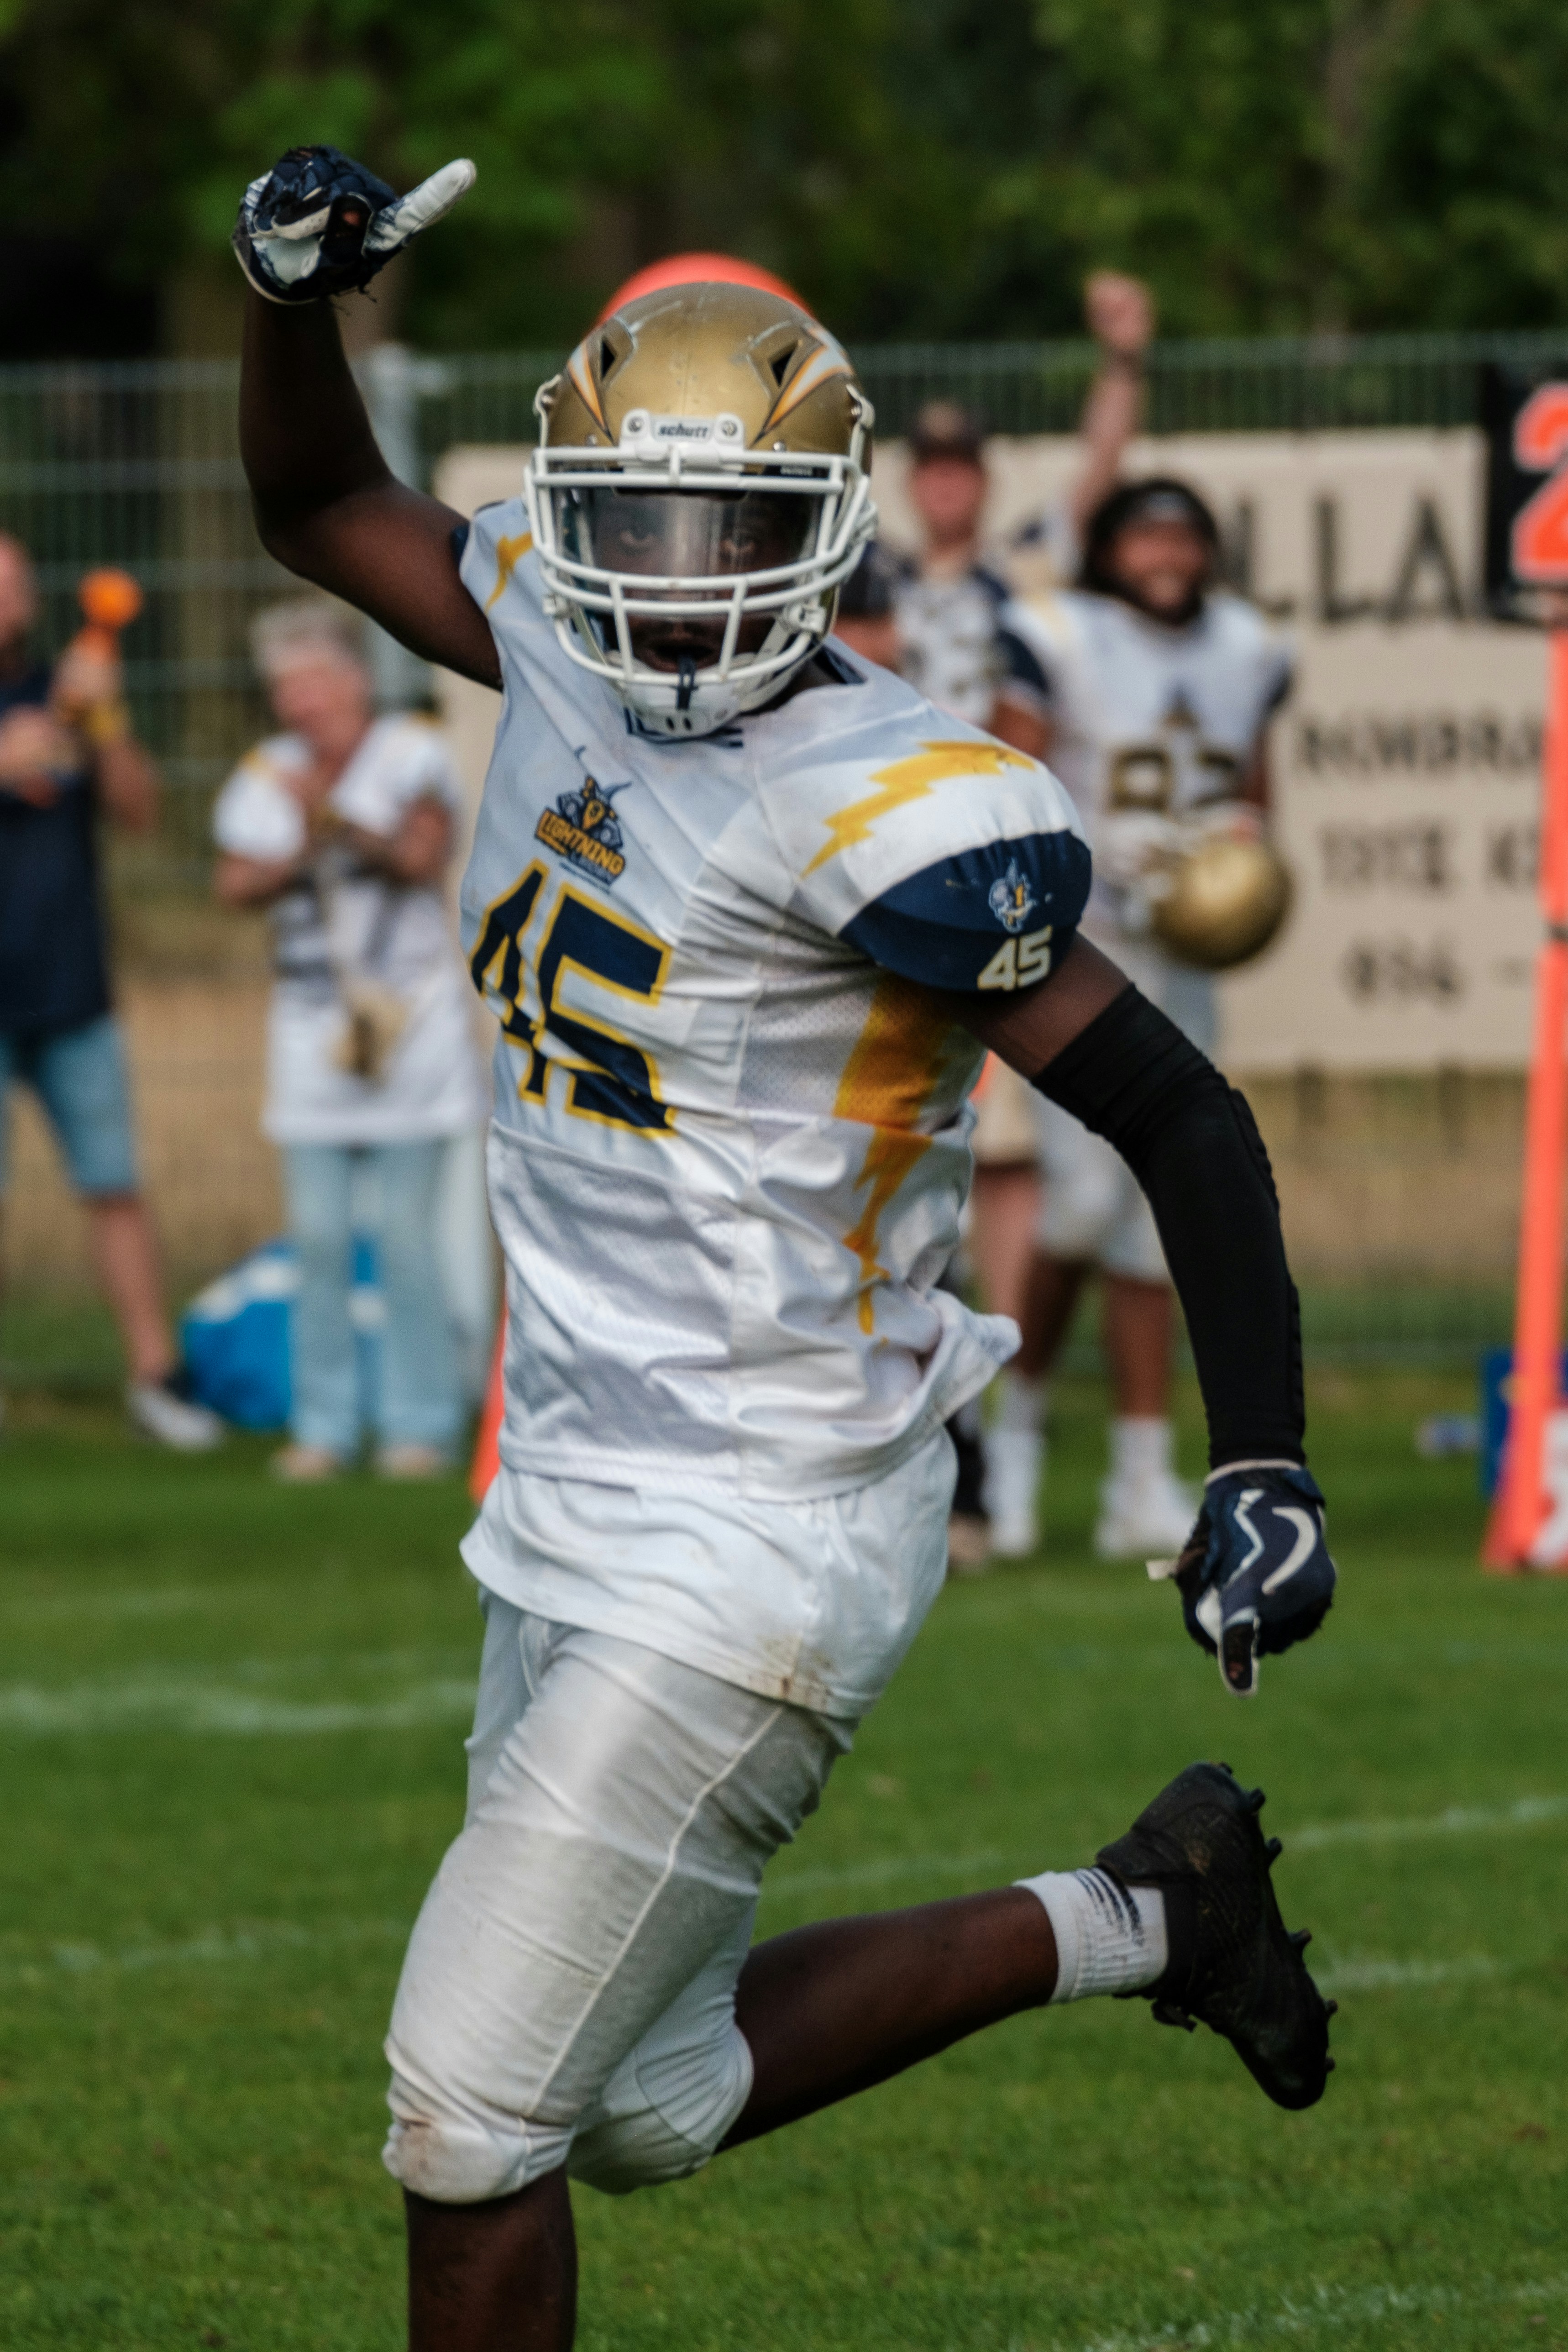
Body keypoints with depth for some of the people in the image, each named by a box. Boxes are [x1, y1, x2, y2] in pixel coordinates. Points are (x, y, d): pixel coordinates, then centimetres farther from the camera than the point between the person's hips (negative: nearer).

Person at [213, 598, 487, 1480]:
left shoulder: (412, 755, -2)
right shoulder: (270, 774, 7)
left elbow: (421, 856, -15)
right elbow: (237, 882, -3)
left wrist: (338, 820, -28)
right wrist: (301, 852, -20)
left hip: (408, 1023, -3)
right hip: (312, 1031, 3)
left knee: (403, 1231, -6)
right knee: (319, 1237, 0)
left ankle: (422, 1424, 1)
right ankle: (325, 1426, 7)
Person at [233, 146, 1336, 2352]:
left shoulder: (880, 802, -19)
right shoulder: (572, 648, 2)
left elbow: (1180, 1116, -17)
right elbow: (318, 506, 20)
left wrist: (1264, 1462, -24)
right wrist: (294, 290, 0)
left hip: (757, 1551, -9)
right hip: (575, 1510, 9)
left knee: (472, 2112, -7)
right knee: (651, 2104, 20)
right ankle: (1141, 1919, 35)